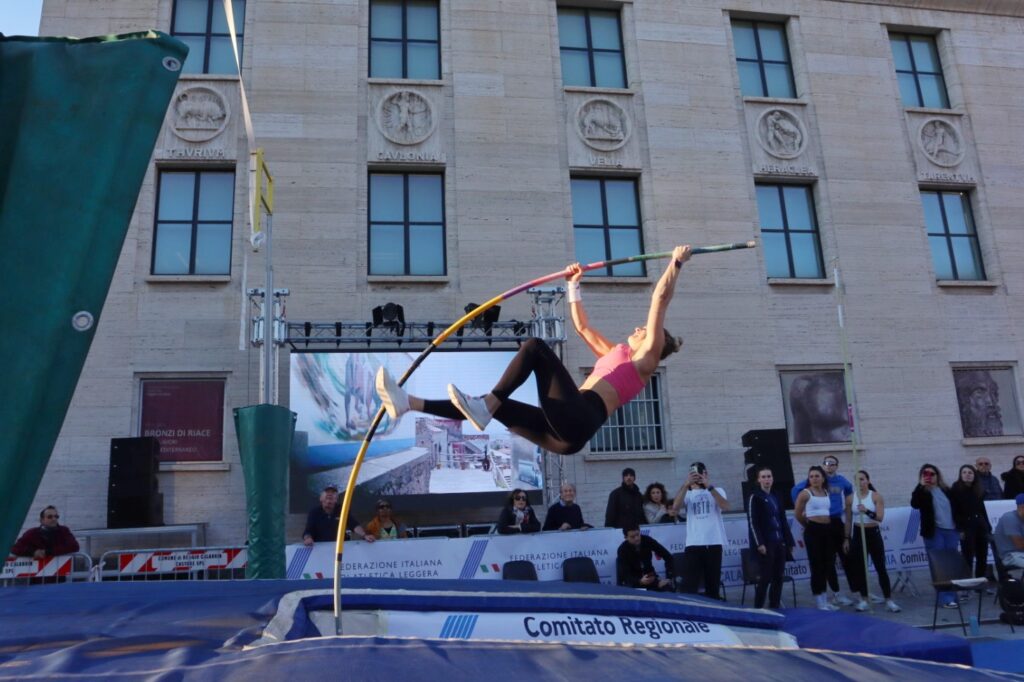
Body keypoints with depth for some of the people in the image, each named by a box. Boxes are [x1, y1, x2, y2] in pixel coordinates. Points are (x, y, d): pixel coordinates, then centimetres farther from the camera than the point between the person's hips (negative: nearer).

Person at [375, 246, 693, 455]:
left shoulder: (646, 357, 15)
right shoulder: (614, 354, 34)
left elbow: (660, 300, 8)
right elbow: (582, 326, 41)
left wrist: (676, 263, 9)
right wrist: (574, 285, 43)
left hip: (580, 419, -8)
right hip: (567, 431, 8)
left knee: (535, 346, -17)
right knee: (485, 406, 3)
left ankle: (484, 407, -24)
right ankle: (408, 403, -4)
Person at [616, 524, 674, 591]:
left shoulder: (647, 540, -11)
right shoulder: (622, 549, -19)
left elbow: (667, 556, -8)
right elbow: (625, 574, -24)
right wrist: (640, 581, -42)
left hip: (650, 575, 3)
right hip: (633, 579, -2)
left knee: (667, 587, -25)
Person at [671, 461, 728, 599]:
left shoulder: (717, 491, 10)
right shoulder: (687, 494, 9)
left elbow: (725, 507, -11)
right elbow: (675, 507, -11)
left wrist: (709, 486, -18)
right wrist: (686, 485, -18)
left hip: (714, 543, 1)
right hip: (694, 544, -1)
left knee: (713, 583, 11)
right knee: (689, 585, -7)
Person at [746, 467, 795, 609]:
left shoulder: (776, 498, 16)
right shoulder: (754, 497, -4)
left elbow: (783, 522, 18)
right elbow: (752, 523, -10)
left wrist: (789, 542, 12)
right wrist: (759, 544, -18)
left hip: (779, 543, 6)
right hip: (765, 544, -6)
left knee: (778, 578, 7)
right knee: (765, 578, -7)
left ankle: (775, 607, 17)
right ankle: (758, 608, 2)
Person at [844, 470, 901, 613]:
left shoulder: (876, 496, -5)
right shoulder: (850, 498, 1)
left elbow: (880, 517, -16)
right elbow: (848, 521, 6)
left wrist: (867, 511, -33)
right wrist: (847, 539, 5)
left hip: (874, 533, -2)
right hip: (857, 534, 2)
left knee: (881, 567, -1)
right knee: (859, 568, 5)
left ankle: (889, 600, 6)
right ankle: (864, 600, 14)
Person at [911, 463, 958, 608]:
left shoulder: (946, 490, 11)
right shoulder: (922, 492, -1)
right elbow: (914, 504, -21)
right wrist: (921, 486, -24)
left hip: (951, 531, 5)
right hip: (934, 532, -4)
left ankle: (953, 594, 22)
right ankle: (946, 599, 0)